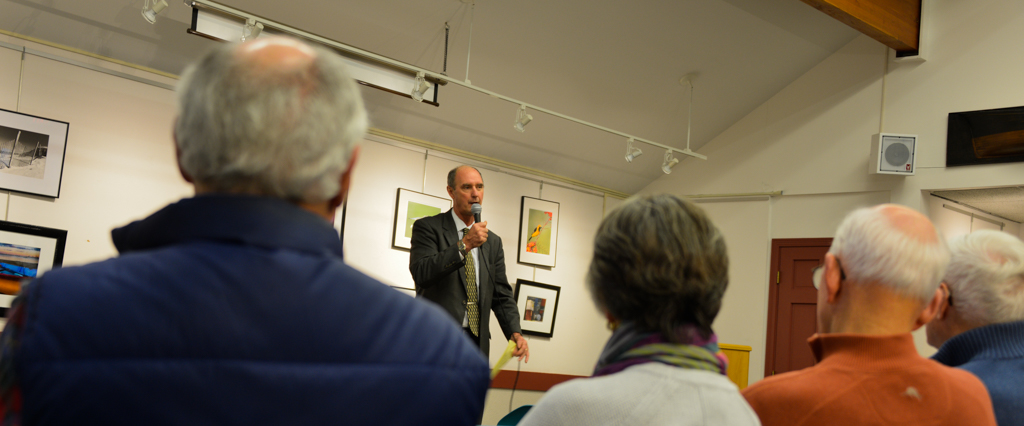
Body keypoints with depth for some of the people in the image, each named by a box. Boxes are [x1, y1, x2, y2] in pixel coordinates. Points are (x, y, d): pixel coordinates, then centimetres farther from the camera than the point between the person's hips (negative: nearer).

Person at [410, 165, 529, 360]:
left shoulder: (493, 242, 17)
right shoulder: (428, 227, 1)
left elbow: (501, 295, 15)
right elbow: (421, 273, -15)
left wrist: (515, 333, -2)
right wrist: (464, 244, -19)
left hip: (477, 342, 5)